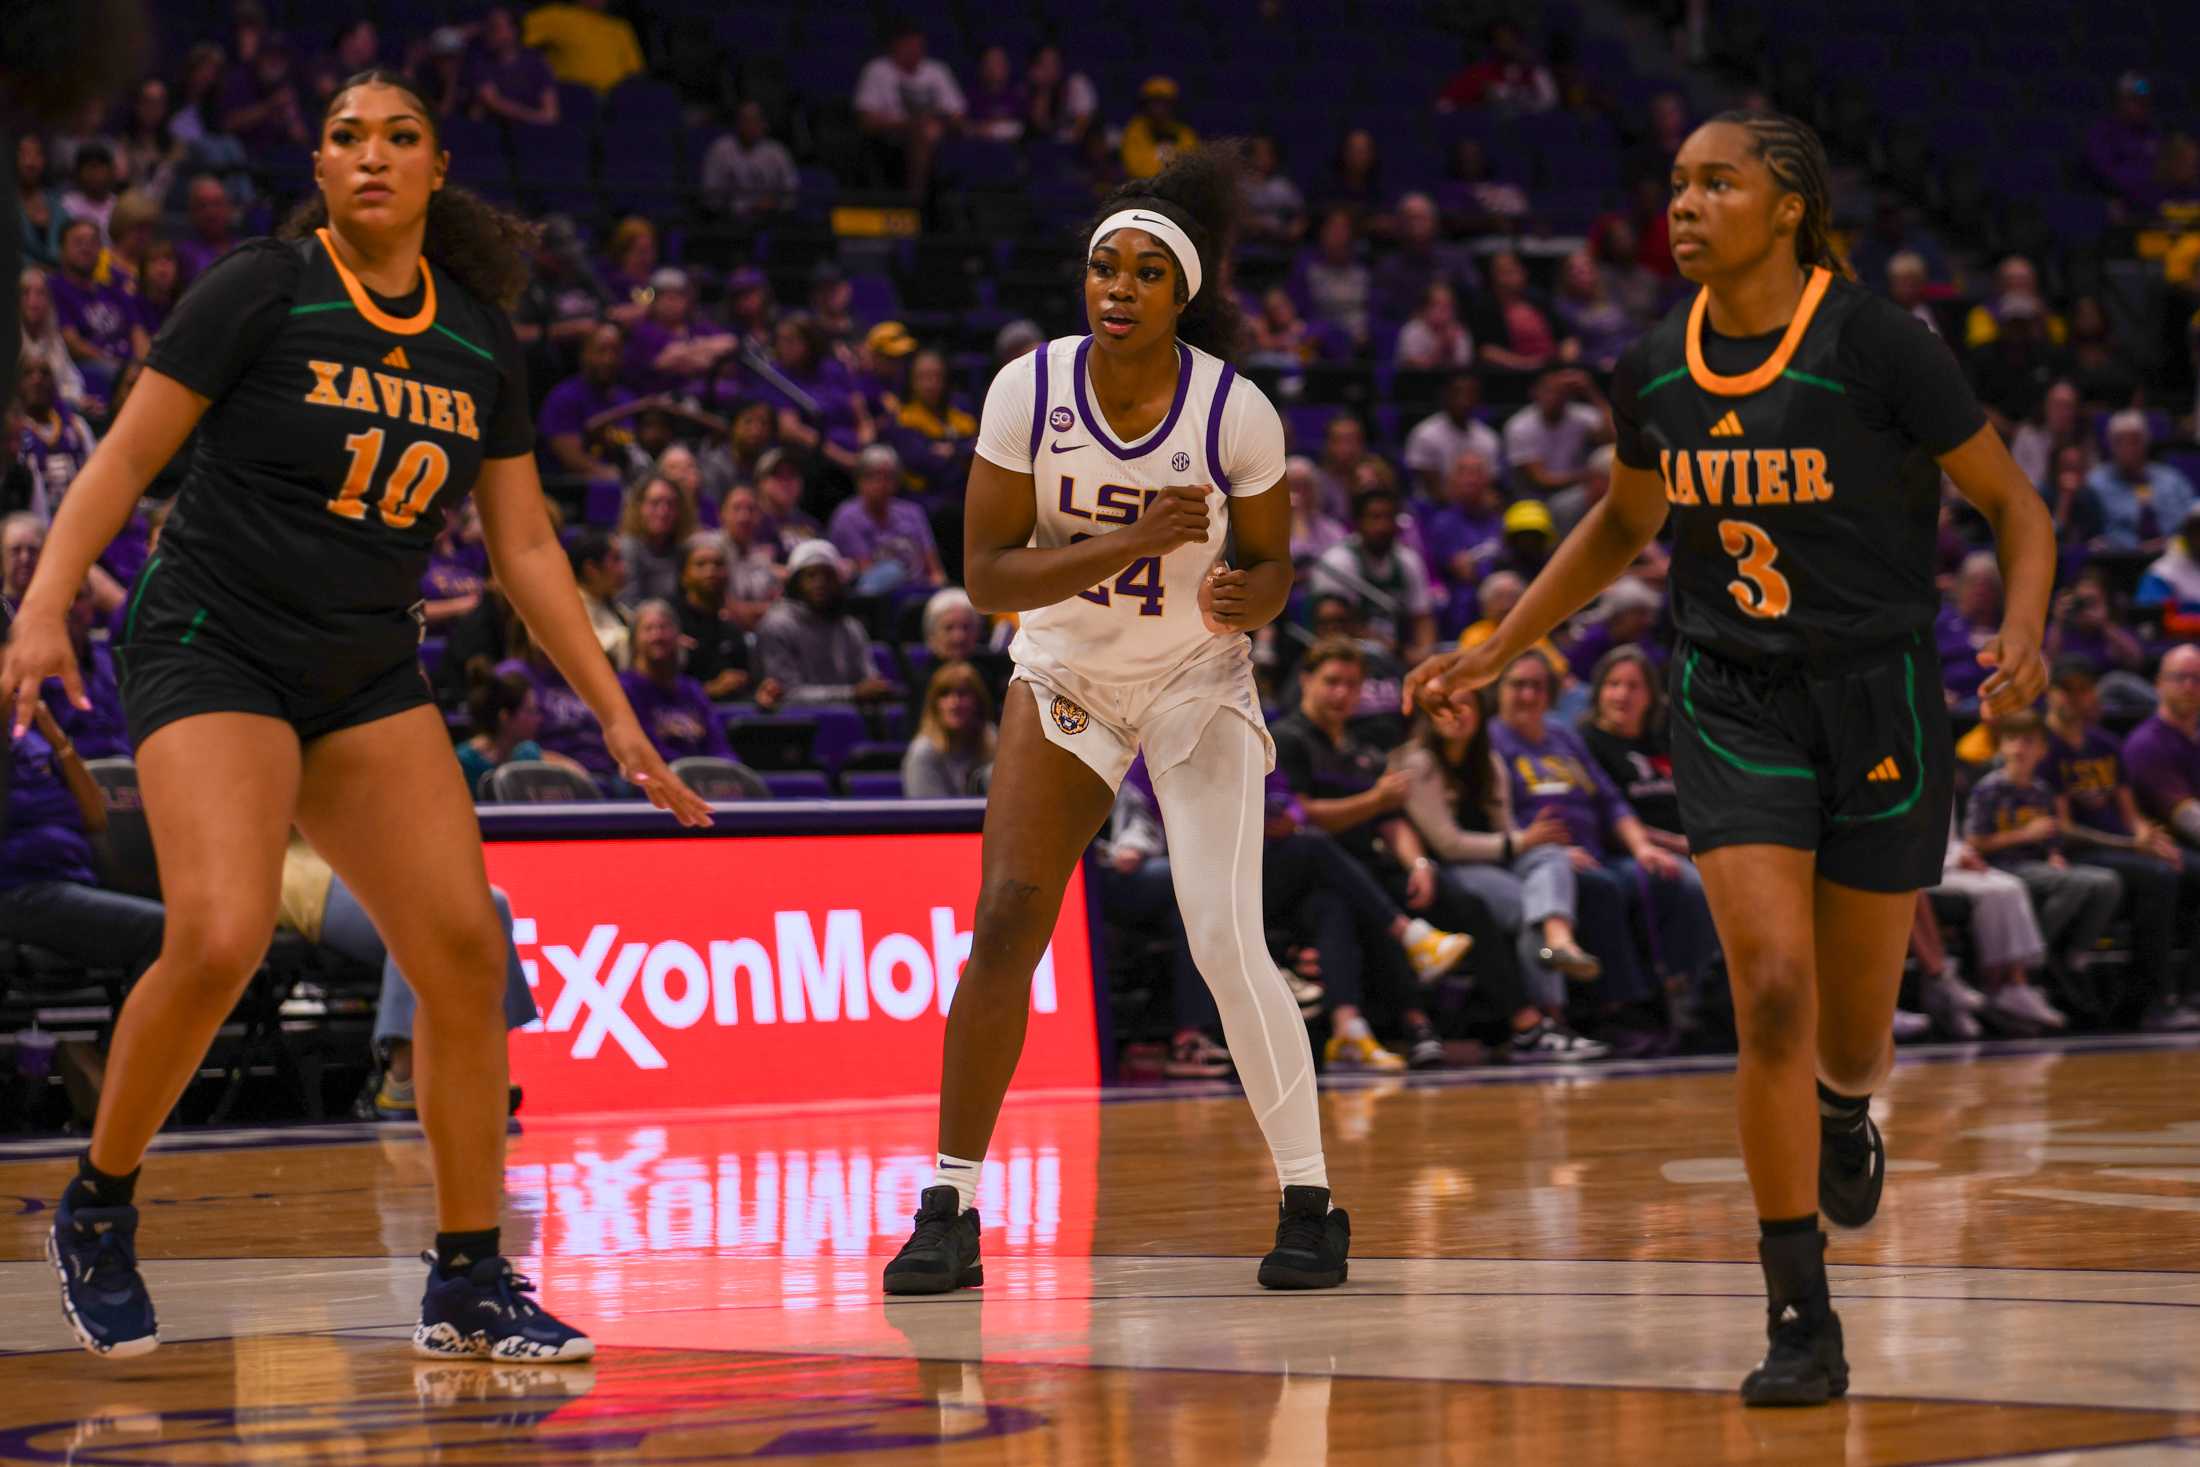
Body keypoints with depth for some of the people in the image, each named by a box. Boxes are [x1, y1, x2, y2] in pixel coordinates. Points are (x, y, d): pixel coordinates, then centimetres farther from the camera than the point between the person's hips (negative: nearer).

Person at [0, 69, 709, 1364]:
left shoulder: (479, 338, 7)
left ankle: (471, 1288, 5)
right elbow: (126, 457, -7)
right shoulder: (263, 290, -8)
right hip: (214, 649, -5)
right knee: (220, 941, -24)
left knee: (465, 950, -6)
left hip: (370, 678, 6)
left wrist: (618, 716, 10)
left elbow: (525, 544, 12)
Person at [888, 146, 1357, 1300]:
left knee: (1227, 939, -14)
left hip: (1200, 681, -2)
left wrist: (1246, 599, -28)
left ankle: (1309, 1202, -2)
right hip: (1065, 673, 2)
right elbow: (984, 570, -15)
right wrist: (1130, 545, -28)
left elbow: (1272, 565, -4)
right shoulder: (1029, 391, -16)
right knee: (1007, 920, -9)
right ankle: (950, 1206, -1)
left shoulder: (1236, 412, -18)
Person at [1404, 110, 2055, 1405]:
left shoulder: (1878, 347, -14)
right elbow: (1623, 527, 20)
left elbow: (2017, 505, -6)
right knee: (1772, 999, -15)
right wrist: (1496, 652, 15)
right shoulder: (1654, 374, 0)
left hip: (1878, 701, -2)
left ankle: (1846, 1115, 49)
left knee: (1851, 1033, 8)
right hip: (1734, 705, 2)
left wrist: (2024, 633, -24)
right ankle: (1804, 1326, -8)